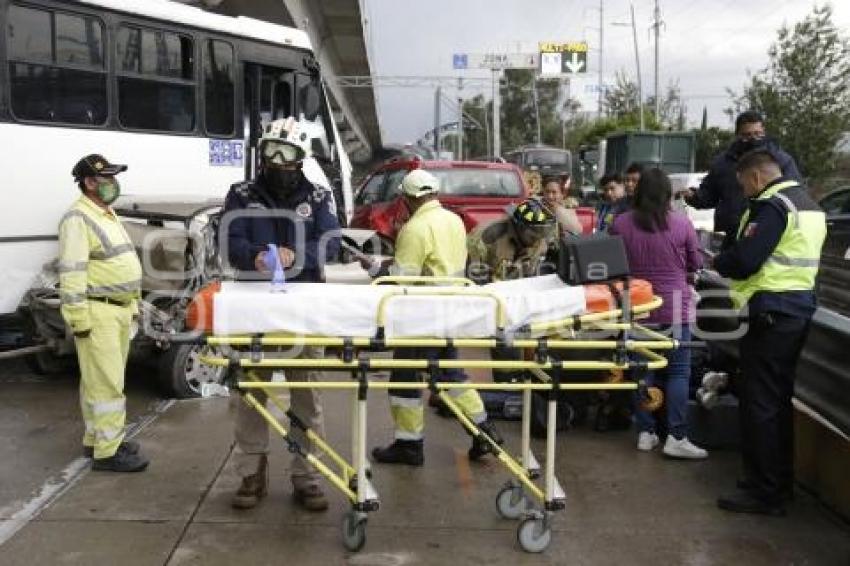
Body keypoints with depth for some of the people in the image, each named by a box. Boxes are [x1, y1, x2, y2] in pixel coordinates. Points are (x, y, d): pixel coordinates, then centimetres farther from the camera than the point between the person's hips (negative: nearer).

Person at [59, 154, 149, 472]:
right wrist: (79, 320, -23)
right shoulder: (78, 219, -14)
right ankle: (106, 452, -2)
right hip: (98, 312, -10)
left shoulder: (108, 215, 17)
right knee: (106, 383, -7)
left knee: (100, 380, 17)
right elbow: (71, 273, -20)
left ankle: (95, 438, 27)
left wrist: (132, 305, 22)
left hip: (119, 309, 10)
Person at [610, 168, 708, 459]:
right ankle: (676, 437, 0)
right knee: (678, 372, 3)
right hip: (674, 307, -2)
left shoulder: (620, 224, -5)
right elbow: (696, 263, 5)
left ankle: (645, 432, 15)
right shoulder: (681, 223, -8)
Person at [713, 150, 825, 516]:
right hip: (800, 305, 10)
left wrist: (719, 262, -2)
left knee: (759, 402, -4)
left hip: (771, 312, -10)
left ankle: (763, 492, 1)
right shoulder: (808, 205, 17)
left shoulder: (772, 205, -14)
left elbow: (743, 260, -23)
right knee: (779, 398, 18)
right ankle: (780, 480, 27)